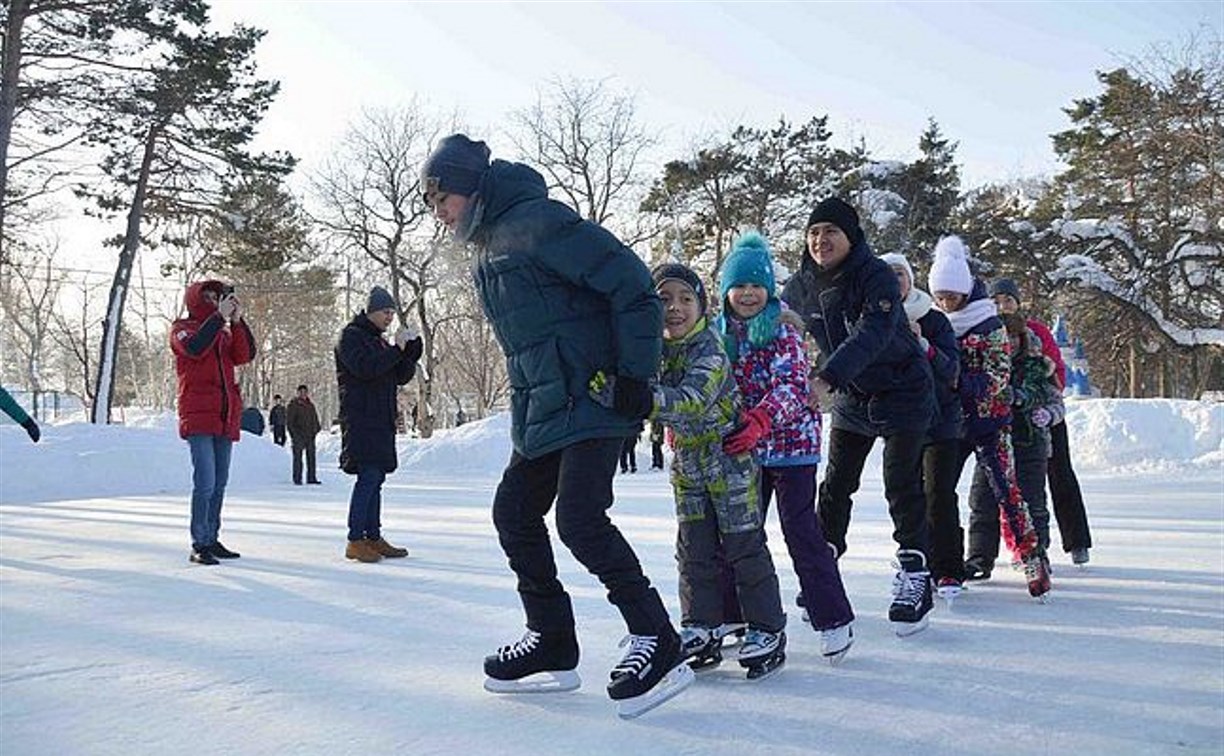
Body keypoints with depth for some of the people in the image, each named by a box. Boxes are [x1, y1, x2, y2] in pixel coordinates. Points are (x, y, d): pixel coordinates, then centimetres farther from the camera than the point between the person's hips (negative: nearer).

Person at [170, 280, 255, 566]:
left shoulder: (225, 331, 19)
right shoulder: (182, 328, 4)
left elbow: (245, 355, 2)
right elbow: (194, 348, -18)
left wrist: (238, 321, -7)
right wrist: (219, 316, -18)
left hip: (225, 417, 6)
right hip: (198, 416, -6)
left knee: (219, 483, 10)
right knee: (205, 483, -12)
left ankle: (212, 539, 17)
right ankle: (200, 544, -8)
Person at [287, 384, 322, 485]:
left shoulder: (310, 405, 14)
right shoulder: (293, 405, -2)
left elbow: (315, 419, 23)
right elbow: (289, 420, -4)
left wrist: (317, 429, 10)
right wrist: (294, 433, -11)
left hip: (310, 435, 5)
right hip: (298, 436, -5)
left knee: (311, 456, 5)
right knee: (298, 457, -3)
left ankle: (311, 478, 10)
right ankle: (297, 479, 1)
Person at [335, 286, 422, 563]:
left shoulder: (380, 341, 23)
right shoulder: (351, 336, -2)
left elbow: (402, 376, 16)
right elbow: (364, 368, -18)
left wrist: (412, 348, 3)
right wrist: (397, 349, -17)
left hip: (381, 421, 9)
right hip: (360, 420, -8)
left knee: (375, 478, 8)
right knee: (368, 477, -13)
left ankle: (373, 537, 12)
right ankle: (355, 541, -10)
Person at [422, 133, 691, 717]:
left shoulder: (537, 221, -12)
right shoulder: (487, 248, 18)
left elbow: (631, 283, -16)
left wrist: (636, 374, -18)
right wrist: (527, 397, 19)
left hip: (591, 400, -10)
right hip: (541, 408, 10)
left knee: (580, 520, -16)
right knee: (514, 514, 8)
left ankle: (657, 644, -2)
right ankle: (552, 644, 19)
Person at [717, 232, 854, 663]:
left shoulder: (783, 327, -9)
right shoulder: (720, 333, 6)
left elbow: (792, 384, -20)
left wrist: (761, 418, -35)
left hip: (791, 440, -5)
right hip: (744, 447, 6)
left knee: (800, 529, -6)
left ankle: (833, 618, 6)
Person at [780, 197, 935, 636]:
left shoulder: (876, 276, -24)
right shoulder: (800, 287, -5)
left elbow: (872, 334, -38)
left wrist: (826, 379, -50)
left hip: (902, 393, -5)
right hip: (849, 398, 5)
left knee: (901, 485, -7)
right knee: (835, 485, 8)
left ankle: (914, 573, 6)